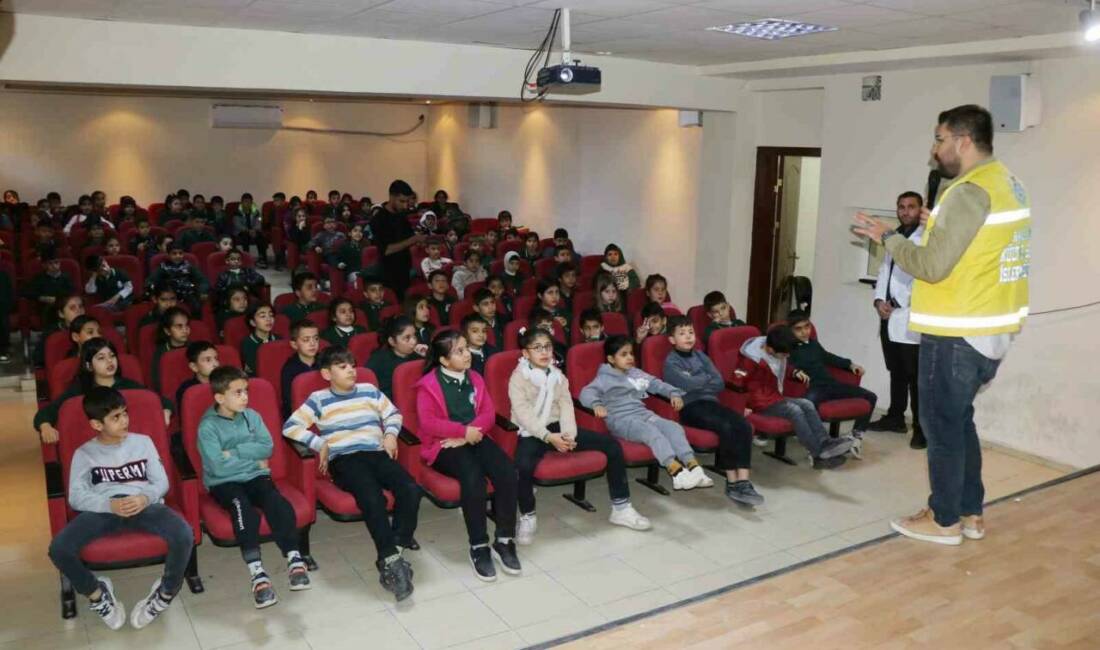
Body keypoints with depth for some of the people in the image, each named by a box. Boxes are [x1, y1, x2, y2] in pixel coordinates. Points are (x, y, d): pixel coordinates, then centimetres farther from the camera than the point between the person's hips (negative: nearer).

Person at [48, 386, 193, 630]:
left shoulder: (143, 442, 13)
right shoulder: (84, 453, 11)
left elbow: (162, 482, 9)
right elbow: (76, 497, 1)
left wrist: (146, 498, -15)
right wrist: (110, 505, -18)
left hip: (144, 504, 0)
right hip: (103, 508, 1)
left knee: (184, 535, -30)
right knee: (59, 549, -27)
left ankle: (166, 593, -1)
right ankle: (97, 592, 4)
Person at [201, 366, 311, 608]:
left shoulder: (252, 416, 7)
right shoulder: (208, 426, -8)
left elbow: (267, 447, -3)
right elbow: (218, 467, -16)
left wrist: (235, 452, -11)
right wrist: (255, 461, -7)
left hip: (255, 477, 4)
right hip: (223, 483, -3)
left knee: (277, 502, -26)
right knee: (243, 507, -33)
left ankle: (295, 560, -29)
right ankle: (257, 574, -37)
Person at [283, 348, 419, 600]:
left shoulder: (369, 390, 19)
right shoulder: (318, 399, 8)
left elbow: (393, 414, 26)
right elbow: (290, 427, 3)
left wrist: (390, 434, 6)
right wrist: (320, 444, -4)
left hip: (377, 453, 4)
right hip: (344, 460, -4)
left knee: (411, 490, -24)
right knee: (373, 499, -33)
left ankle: (400, 539, -3)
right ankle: (390, 559, -28)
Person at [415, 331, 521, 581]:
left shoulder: (475, 379, 15)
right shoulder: (428, 385, -2)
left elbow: (489, 413, 7)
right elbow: (428, 423, -12)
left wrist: (469, 432, -12)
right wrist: (463, 431, -16)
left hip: (474, 438, 5)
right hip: (444, 445, -5)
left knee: (507, 471, -24)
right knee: (473, 476, -34)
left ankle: (504, 541, -12)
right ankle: (479, 547, -20)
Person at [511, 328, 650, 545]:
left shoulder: (558, 375, 12)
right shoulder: (518, 378, -5)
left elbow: (566, 406, 1)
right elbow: (523, 414, -16)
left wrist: (569, 434, -18)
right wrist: (548, 437, -27)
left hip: (558, 427, 6)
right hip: (532, 433, -5)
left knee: (612, 445, -7)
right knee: (523, 466, -39)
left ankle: (621, 508, 4)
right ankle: (528, 517, -10)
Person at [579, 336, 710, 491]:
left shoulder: (637, 374, 22)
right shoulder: (605, 379, 3)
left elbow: (657, 384, 28)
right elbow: (587, 392, -11)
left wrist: (674, 393, 10)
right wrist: (596, 404, -33)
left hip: (643, 414, 7)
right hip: (621, 419, -7)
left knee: (674, 427, -16)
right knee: (652, 432, -32)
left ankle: (693, 467, -27)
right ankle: (676, 471, -44)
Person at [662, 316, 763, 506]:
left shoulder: (701, 356, 20)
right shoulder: (671, 362, 1)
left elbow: (720, 384, 10)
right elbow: (688, 385, -15)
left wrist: (698, 383, -4)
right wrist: (708, 378, 3)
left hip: (710, 402, 6)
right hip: (690, 407, -6)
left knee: (744, 425, -21)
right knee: (726, 427, -30)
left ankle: (743, 481, -24)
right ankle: (732, 483, -18)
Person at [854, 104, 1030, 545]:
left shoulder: (970, 192, -19)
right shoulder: (1007, 184, 12)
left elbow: (932, 266, -21)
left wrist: (887, 237, -8)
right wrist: (937, 228, 15)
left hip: (957, 335, -9)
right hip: (991, 330, 9)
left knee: (941, 425, 3)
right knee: (959, 421, 19)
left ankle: (944, 520, 15)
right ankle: (970, 514, 27)